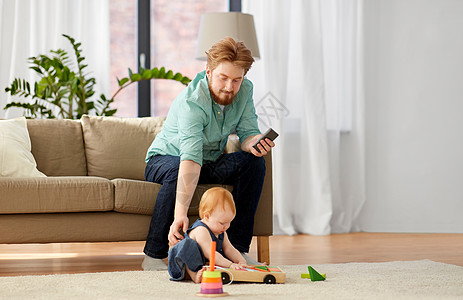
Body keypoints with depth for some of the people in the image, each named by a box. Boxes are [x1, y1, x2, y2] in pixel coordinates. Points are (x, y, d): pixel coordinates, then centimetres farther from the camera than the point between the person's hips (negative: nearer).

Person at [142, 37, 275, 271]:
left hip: (211, 163, 6)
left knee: (254, 162, -19)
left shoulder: (244, 91, -14)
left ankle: (238, 248, -13)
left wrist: (255, 143, -39)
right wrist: (180, 214, -55)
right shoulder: (192, 102, -34)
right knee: (176, 172, -39)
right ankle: (154, 255, -27)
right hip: (165, 158, -6)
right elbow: (190, 158, -46)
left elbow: (248, 133, -12)